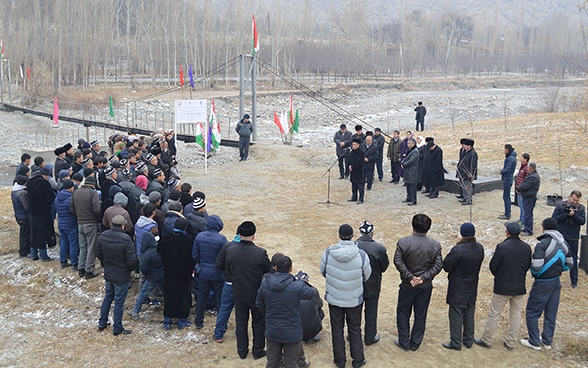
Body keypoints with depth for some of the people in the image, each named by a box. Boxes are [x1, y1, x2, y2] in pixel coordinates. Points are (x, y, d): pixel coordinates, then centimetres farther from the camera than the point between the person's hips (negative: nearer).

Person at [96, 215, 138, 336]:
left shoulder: (103, 236, -6)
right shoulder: (126, 239, -25)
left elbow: (98, 254, 6)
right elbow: (132, 260, -23)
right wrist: (131, 268, -1)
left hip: (108, 274, 6)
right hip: (122, 276, -6)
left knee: (108, 297, 25)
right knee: (119, 302, 7)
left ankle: (102, 323, 35)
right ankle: (117, 329, 20)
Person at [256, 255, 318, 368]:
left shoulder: (265, 283, -11)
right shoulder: (297, 286, -24)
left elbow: (259, 304, 3)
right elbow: (313, 292, -3)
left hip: (272, 332, 3)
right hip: (292, 333, -3)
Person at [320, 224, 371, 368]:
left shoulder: (328, 253, -18)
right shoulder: (361, 255, -21)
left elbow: (323, 272, -1)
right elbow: (367, 276, -5)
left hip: (334, 298, 1)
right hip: (354, 300, 0)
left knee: (337, 329, 18)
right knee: (355, 330, 19)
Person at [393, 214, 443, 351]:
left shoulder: (403, 242, -13)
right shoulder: (435, 245, -6)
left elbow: (398, 261, -18)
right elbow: (438, 265, -9)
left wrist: (410, 277, -15)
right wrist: (424, 277, -13)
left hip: (407, 285, -2)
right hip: (426, 286, 2)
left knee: (403, 313, 15)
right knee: (420, 315, 14)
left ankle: (404, 342, 20)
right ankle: (415, 344, 23)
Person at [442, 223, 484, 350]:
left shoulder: (458, 250, -26)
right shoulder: (480, 248, -5)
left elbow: (446, 266, -18)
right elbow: (478, 265, 5)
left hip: (458, 288, -6)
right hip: (472, 286, 6)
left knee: (456, 315, 6)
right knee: (469, 313, 19)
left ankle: (456, 343, 14)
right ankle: (468, 340, 31)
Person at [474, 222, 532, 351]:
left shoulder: (502, 247, -19)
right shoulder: (526, 248, -3)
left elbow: (493, 266, -11)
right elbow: (528, 266, 7)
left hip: (503, 287, -5)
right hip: (520, 287, 5)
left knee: (494, 314, 6)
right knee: (516, 315, 14)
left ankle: (486, 340, 16)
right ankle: (510, 342, 23)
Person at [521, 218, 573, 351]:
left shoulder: (543, 244, -22)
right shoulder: (563, 244, 2)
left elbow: (536, 267, -25)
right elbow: (569, 264, 12)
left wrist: (534, 273, -4)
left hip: (542, 283, -7)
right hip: (556, 282, 7)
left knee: (532, 312, 7)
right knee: (551, 314, 16)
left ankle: (534, 342, 12)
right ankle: (547, 341, 27)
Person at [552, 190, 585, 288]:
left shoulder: (581, 208, 0)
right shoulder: (560, 205, -5)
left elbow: (582, 221, -10)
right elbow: (554, 219, -10)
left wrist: (573, 215, -24)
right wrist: (565, 215, -22)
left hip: (573, 238, 1)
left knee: (573, 259, 9)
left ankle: (574, 282, 20)